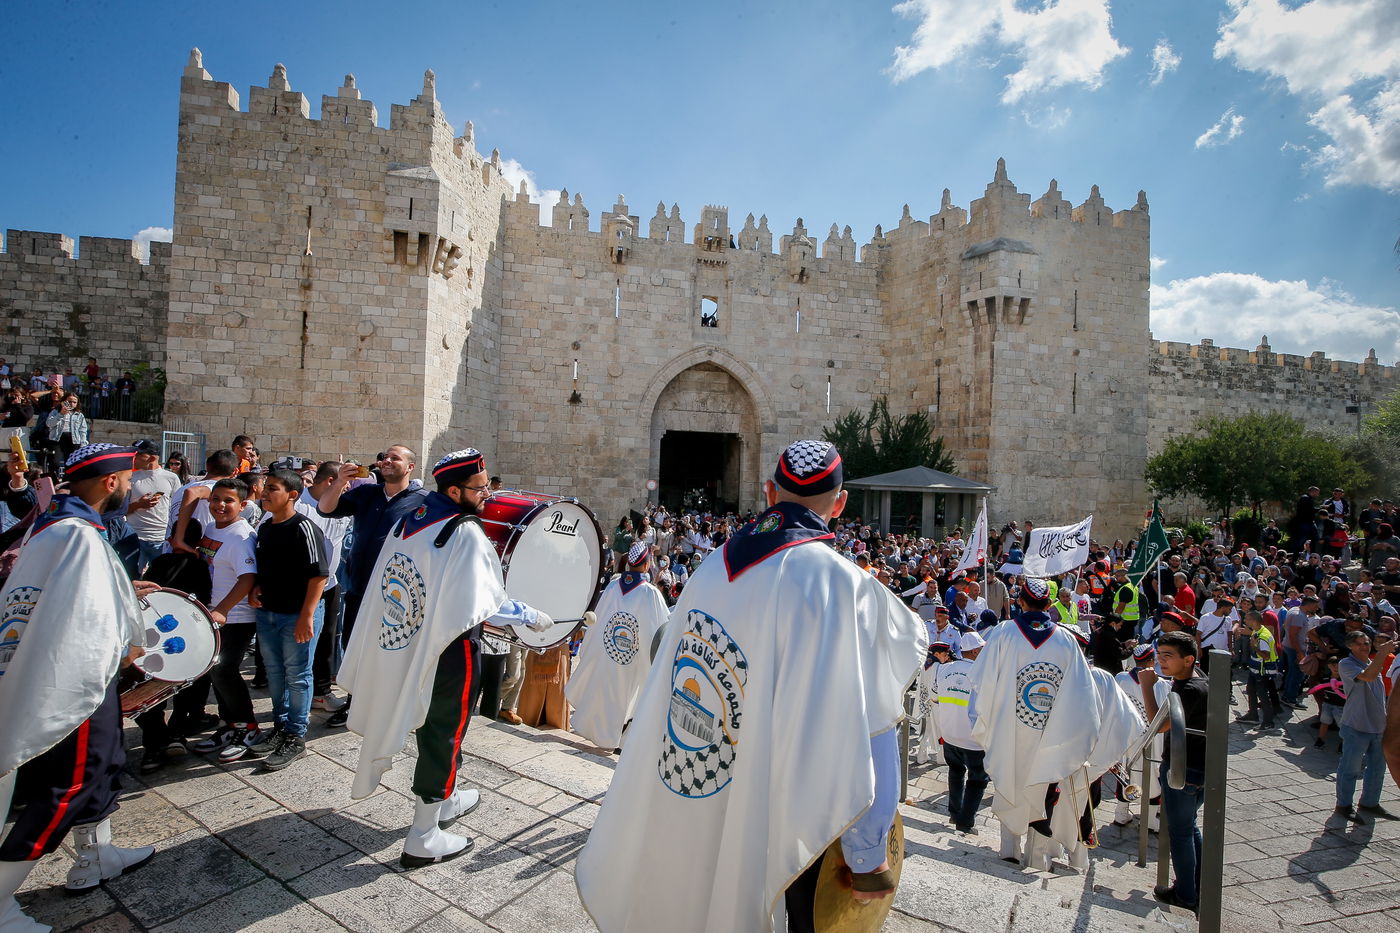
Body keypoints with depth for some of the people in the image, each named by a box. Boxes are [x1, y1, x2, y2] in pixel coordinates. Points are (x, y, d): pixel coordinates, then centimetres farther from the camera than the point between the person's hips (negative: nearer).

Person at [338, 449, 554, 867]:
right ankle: (423, 839, 19)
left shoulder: (407, 522, 2)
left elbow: (391, 583, 10)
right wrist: (531, 617, -9)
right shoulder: (467, 534, -23)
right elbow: (484, 604, -22)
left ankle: (444, 801, 45)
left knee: (430, 725, 24)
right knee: (444, 734, 7)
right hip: (450, 649, -8)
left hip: (402, 644, 8)